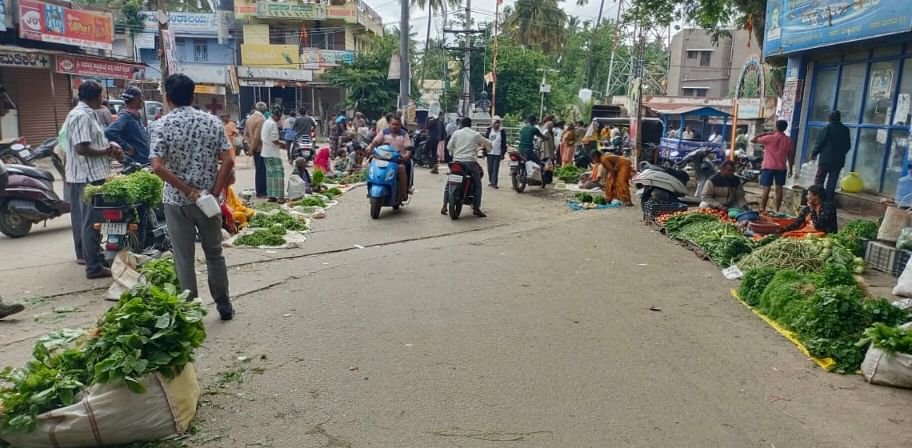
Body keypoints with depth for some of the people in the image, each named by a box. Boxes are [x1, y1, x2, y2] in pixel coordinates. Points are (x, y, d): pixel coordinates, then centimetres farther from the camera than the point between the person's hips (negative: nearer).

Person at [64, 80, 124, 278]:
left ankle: (84, 254, 37)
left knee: (84, 219, 22)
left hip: (90, 175, 11)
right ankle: (94, 267, -7)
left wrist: (110, 146, 6)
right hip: (89, 176, -11)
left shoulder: (87, 114, 15)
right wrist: (107, 151, -13)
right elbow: (81, 148, -24)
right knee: (92, 222, -9)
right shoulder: (82, 116, -17)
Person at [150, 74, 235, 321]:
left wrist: (189, 192, -13)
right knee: (214, 253, 16)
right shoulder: (211, 121, -1)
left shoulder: (162, 125, -6)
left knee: (184, 259, 7)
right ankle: (224, 305, 23)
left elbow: (158, 167, -17)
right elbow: (228, 161, -9)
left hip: (176, 201, -2)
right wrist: (215, 193, -8)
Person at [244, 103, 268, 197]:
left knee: (258, 170, 15)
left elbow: (246, 133, 14)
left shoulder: (250, 118, 10)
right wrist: (253, 147, -10)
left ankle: (259, 191, 21)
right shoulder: (262, 119, -17)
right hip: (261, 148, -8)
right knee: (262, 171, -3)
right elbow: (257, 136, -22)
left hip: (255, 149, 8)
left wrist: (250, 145, 13)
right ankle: (262, 192, 0)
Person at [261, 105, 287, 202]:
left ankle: (270, 195, 13)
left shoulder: (266, 122, 14)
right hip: (273, 154, -10)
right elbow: (275, 140, -21)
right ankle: (280, 196, -10)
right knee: (279, 173, -8)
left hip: (266, 152, 10)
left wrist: (279, 143, 13)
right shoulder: (273, 124, -16)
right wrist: (283, 144, -3)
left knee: (270, 174, 12)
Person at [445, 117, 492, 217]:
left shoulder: (456, 133, 5)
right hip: (470, 162, -2)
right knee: (477, 184, 10)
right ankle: (476, 208, 4)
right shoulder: (475, 134, 4)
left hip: (457, 161, 2)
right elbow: (489, 144, 14)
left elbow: (449, 147, 7)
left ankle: (444, 206, 8)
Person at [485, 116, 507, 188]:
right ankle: (490, 181, 22)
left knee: (495, 169, -4)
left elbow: (504, 143, 0)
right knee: (490, 168, 7)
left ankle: (494, 183, -2)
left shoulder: (502, 131, -1)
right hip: (489, 153, 2)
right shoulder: (489, 130, 4)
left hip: (498, 153, -2)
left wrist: (503, 153, -4)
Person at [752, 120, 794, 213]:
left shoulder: (769, 138, -8)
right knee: (779, 189, 6)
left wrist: (764, 134, 7)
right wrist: (790, 169, 14)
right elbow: (790, 156, 7)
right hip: (781, 168, 3)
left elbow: (753, 140, -4)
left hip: (768, 167, -3)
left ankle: (762, 209, -3)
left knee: (766, 189, -3)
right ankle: (777, 210, 8)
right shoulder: (789, 140, 4)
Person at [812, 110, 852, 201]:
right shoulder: (845, 130, 5)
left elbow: (819, 143, -8)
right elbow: (848, 146, 11)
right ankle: (828, 201, 6)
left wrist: (813, 154, 4)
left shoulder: (827, 128, -8)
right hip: (839, 160, 4)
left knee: (819, 180, 3)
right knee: (832, 183, 6)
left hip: (825, 159, -4)